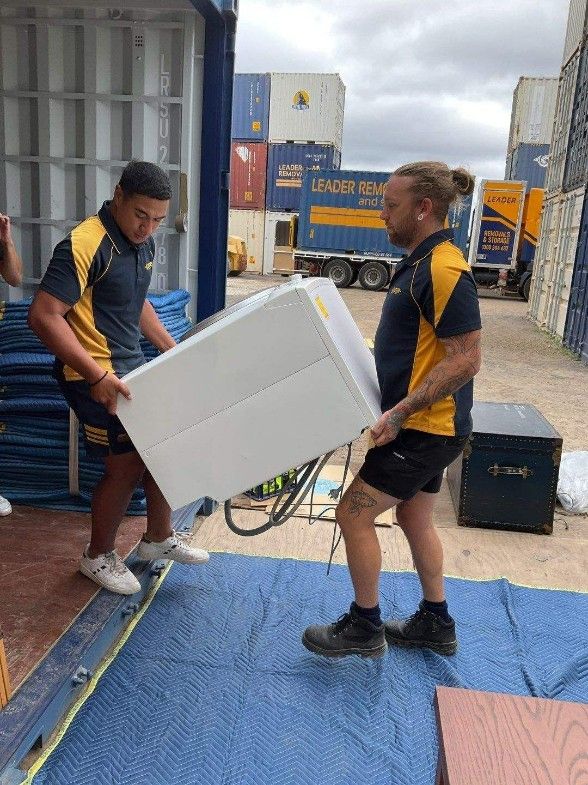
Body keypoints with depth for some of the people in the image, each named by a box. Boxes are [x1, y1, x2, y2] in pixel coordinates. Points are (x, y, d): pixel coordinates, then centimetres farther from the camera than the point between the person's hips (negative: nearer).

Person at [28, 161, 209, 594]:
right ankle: (99, 556, 24)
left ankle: (159, 537, 36)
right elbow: (43, 316, -26)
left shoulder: (143, 242, 8)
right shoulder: (85, 245, -21)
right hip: (98, 376, -9)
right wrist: (97, 376, -31)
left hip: (134, 365, 9)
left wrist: (174, 349, 18)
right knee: (126, 466, -1)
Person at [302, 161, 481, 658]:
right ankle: (435, 623, 36)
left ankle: (364, 628, 17)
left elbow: (465, 360, -24)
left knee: (354, 515, -1)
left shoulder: (444, 270, -21)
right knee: (415, 519, 20)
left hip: (425, 429, -10)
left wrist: (399, 412, -25)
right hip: (425, 424, 10)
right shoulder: (422, 263, 10)